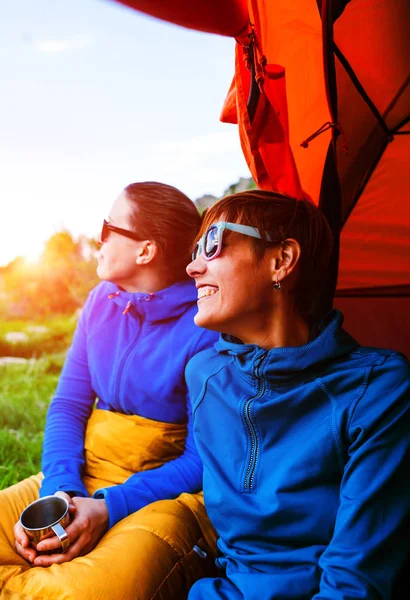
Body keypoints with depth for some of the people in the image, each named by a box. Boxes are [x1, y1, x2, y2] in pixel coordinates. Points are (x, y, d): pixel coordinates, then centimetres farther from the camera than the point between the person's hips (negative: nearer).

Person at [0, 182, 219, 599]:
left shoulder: (208, 327, -15)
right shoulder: (103, 300, 6)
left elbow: (203, 461, -14)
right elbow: (68, 406, 6)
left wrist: (108, 508, -21)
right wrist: (60, 490, -11)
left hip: (166, 490, -5)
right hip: (83, 475, 6)